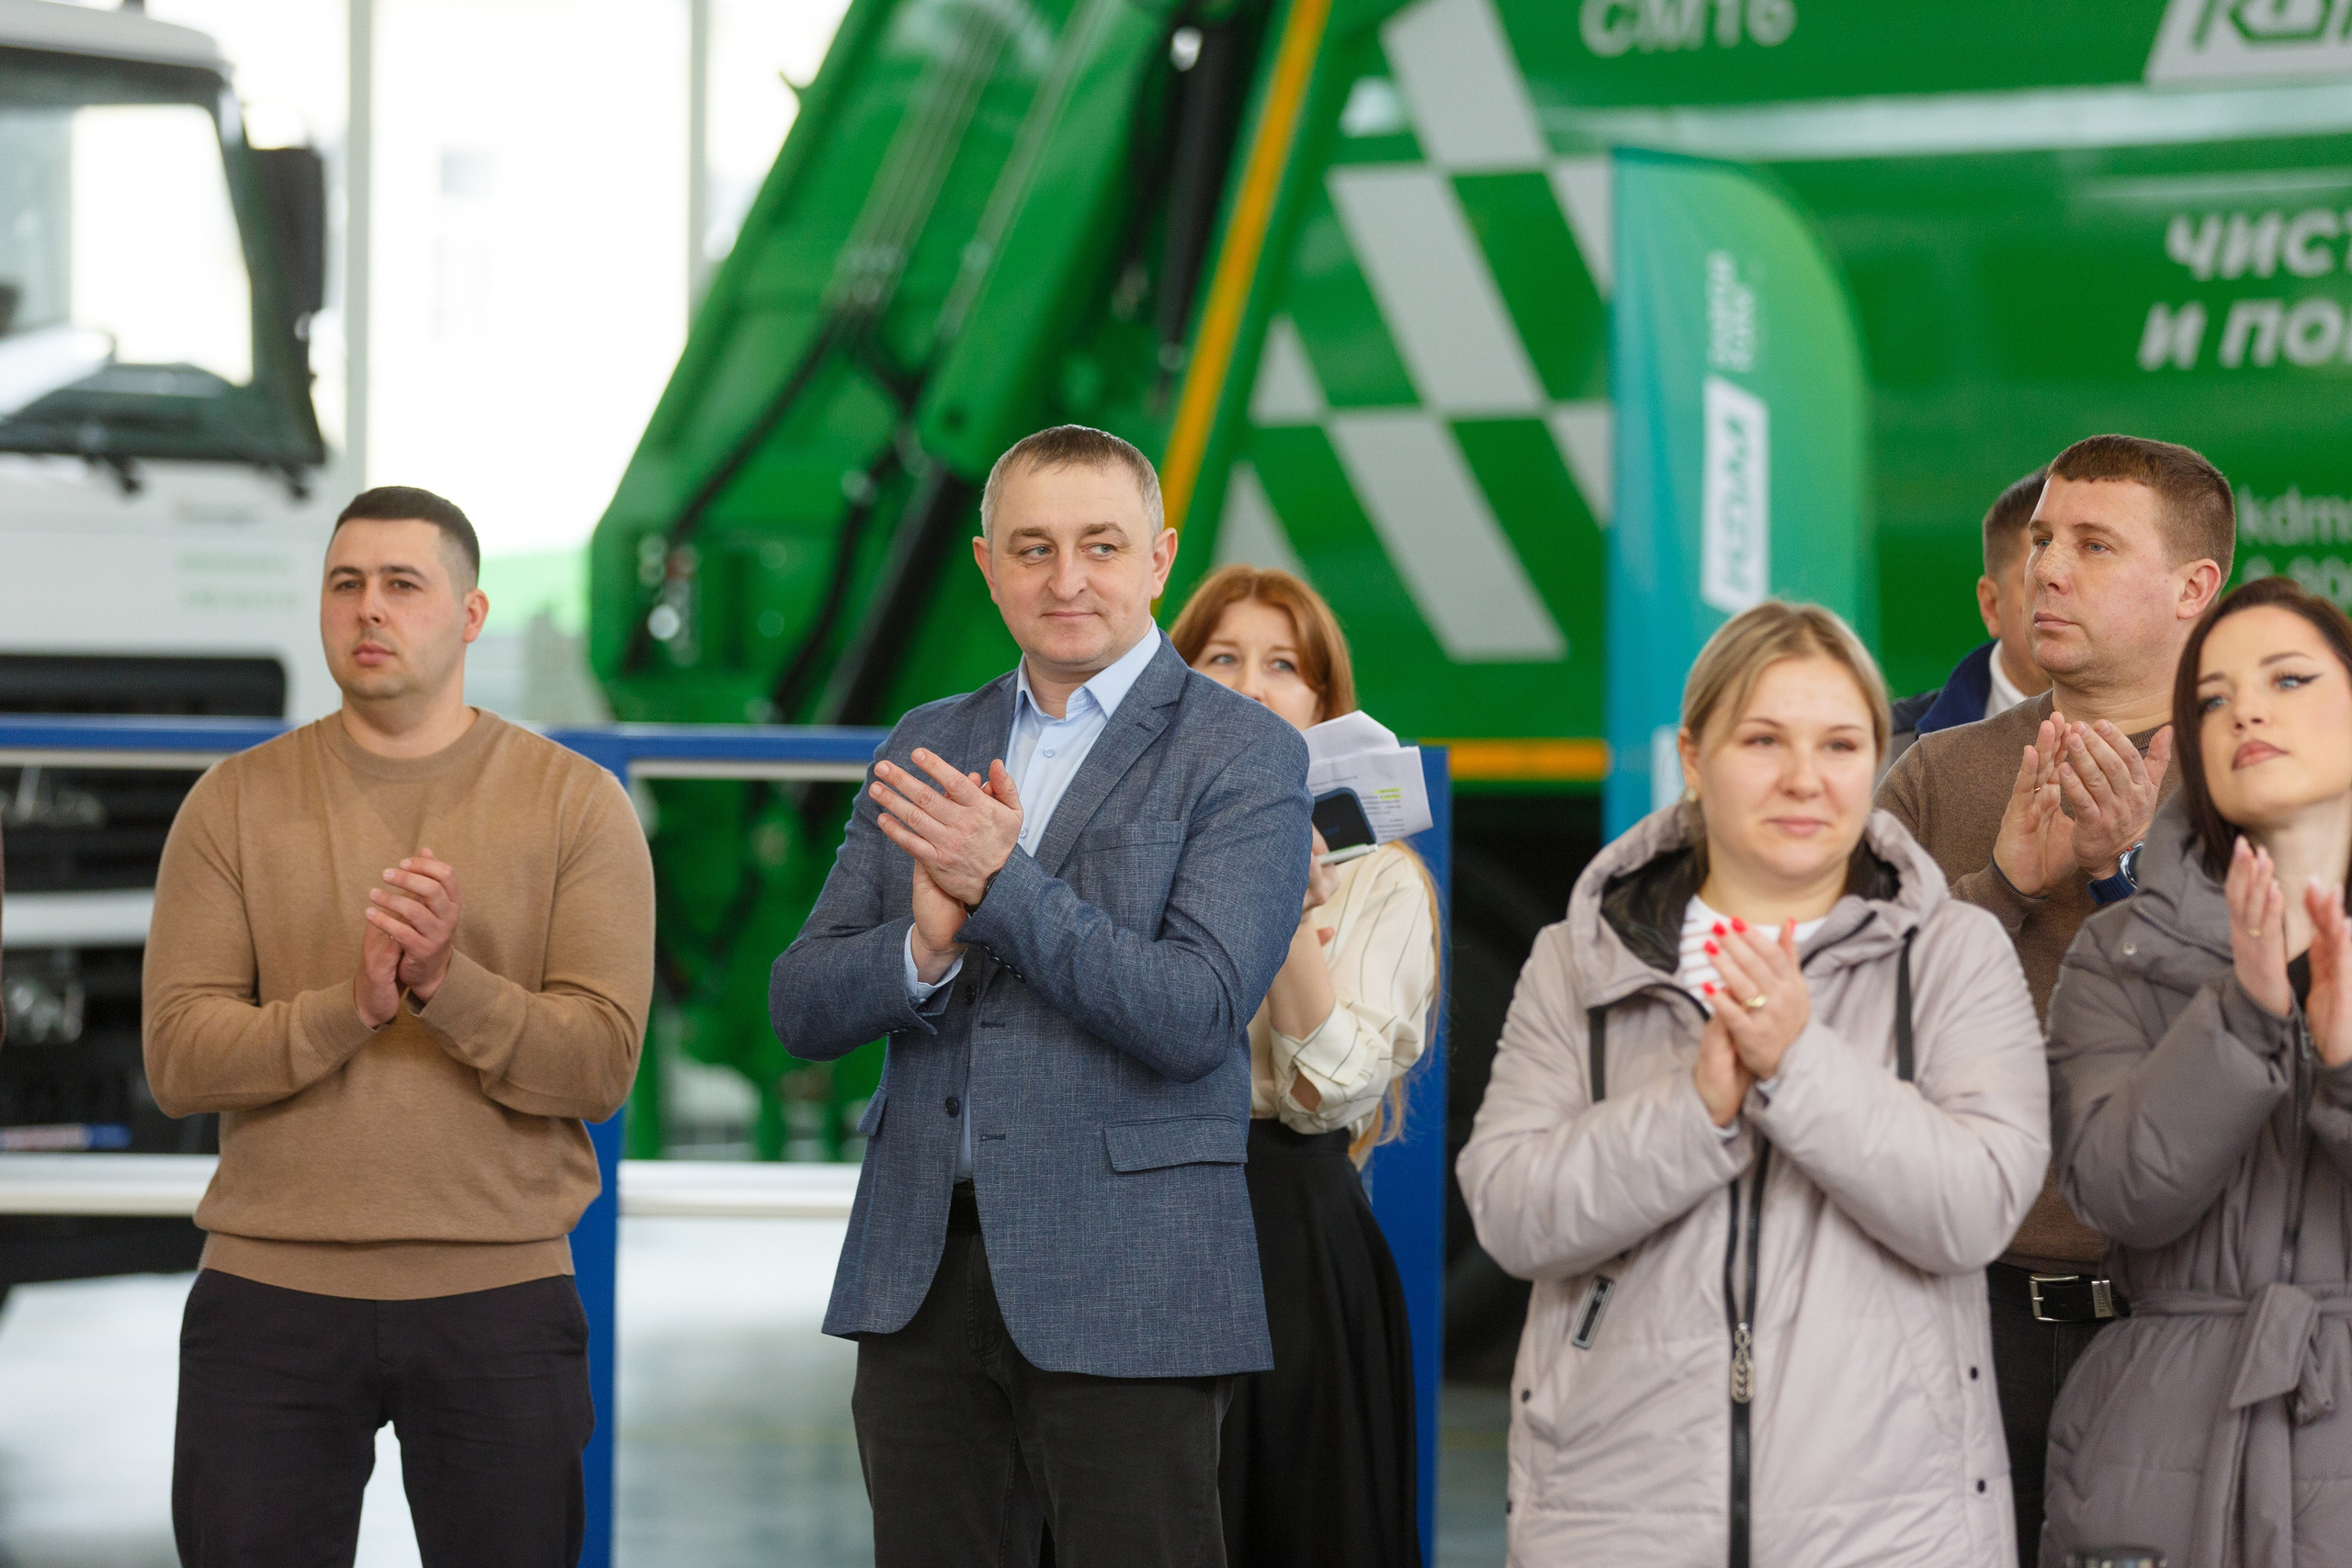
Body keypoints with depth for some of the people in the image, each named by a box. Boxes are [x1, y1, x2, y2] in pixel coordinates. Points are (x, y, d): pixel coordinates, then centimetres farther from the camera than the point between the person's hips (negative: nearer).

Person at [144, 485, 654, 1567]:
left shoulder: (577, 806, 2)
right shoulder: (234, 805, 5)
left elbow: (602, 1063, -7)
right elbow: (178, 1058, -4)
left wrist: (450, 986, -23)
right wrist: (352, 1006, -20)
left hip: (499, 1300, -1)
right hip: (271, 1295, 1)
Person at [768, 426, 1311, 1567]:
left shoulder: (1242, 754, -3)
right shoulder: (926, 746, 14)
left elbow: (1196, 1016, -14)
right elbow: (802, 1011, 9)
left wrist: (1003, 883, -19)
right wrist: (927, 946, -12)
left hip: (1122, 1284, -5)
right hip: (920, 1270, 5)